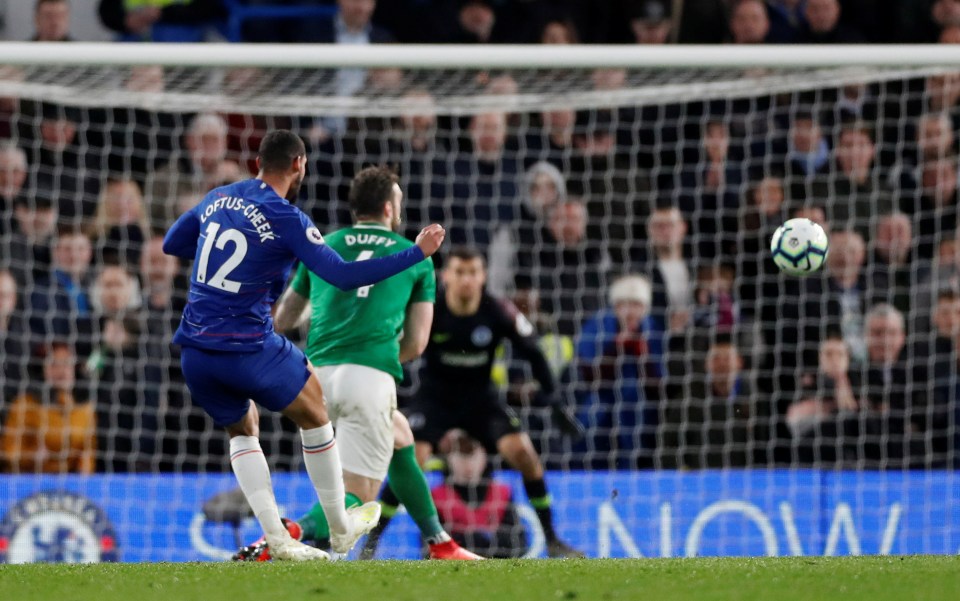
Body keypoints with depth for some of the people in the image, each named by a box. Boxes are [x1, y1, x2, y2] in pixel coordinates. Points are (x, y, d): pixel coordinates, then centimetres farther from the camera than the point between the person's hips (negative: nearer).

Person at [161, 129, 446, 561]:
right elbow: (343, 276, -11)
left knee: (242, 430, 25)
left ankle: (276, 537, 13)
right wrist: (417, 253, -6)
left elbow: (171, 244, 23)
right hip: (249, 349, -5)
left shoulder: (218, 199, 9)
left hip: (194, 350, 5)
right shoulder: (286, 219, -9)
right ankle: (340, 529, 24)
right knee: (314, 414, 17)